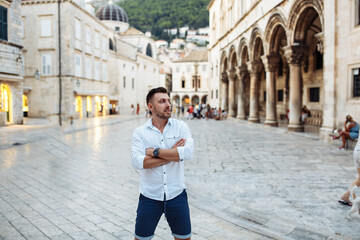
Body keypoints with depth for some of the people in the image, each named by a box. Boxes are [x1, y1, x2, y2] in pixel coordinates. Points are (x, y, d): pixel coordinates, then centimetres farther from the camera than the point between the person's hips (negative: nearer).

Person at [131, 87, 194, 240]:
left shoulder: (180, 126, -2)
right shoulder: (140, 132, -4)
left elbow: (188, 152, -18)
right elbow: (137, 162, -19)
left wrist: (155, 151, -17)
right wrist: (172, 154, -18)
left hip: (177, 195, 1)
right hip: (150, 197, -1)